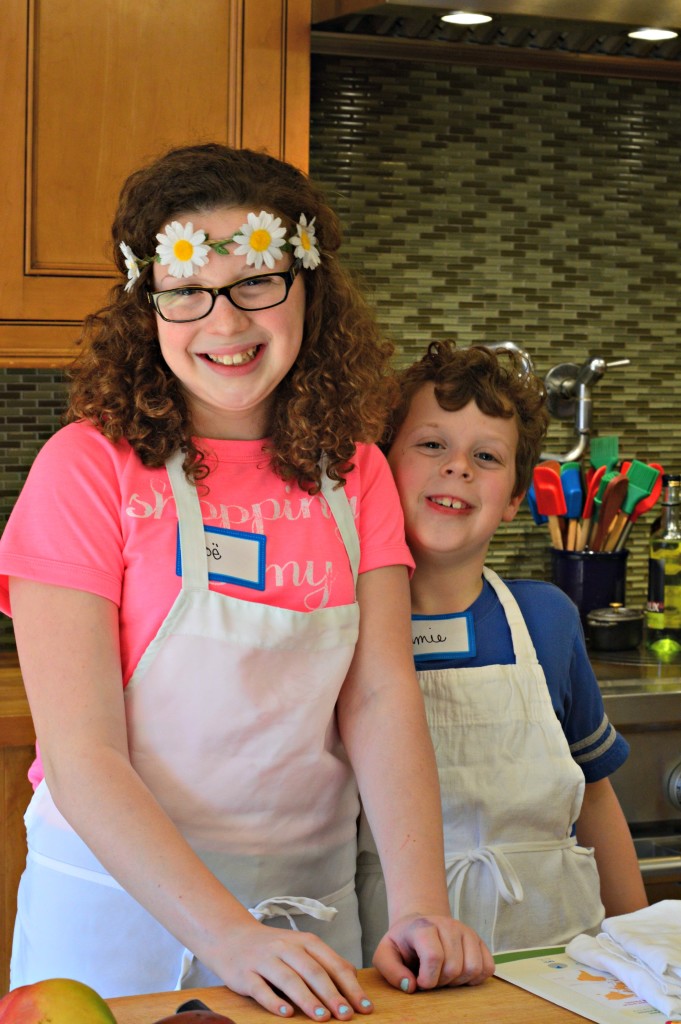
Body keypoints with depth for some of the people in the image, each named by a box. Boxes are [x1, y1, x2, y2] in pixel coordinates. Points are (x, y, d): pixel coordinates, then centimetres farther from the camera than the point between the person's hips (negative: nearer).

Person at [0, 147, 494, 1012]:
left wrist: (420, 908, -23)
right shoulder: (89, 467, -13)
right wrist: (232, 937, -27)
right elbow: (80, 758, -17)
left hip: (311, 907, 4)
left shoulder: (353, 473, 1)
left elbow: (381, 697, -9)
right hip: (119, 904, -3)